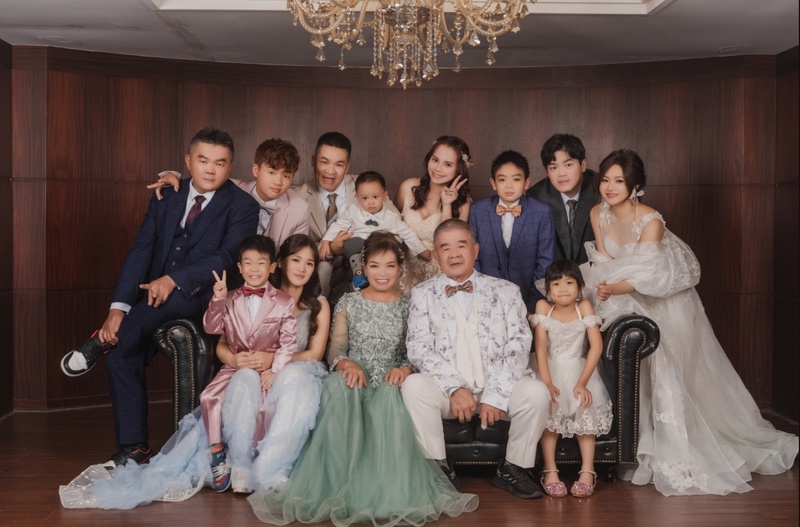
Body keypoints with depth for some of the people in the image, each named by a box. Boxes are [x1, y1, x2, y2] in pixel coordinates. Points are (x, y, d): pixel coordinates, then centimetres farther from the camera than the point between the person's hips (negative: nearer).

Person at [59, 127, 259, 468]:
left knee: (176, 297, -36)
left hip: (202, 299, -4)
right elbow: (140, 251, 0)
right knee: (122, 355, -15)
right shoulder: (166, 198, 9)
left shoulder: (242, 207, -3)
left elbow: (226, 257, -16)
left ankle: (103, 341, -13)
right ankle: (133, 449, -4)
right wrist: (119, 307, -14)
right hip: (154, 297, 4)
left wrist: (174, 280, -29)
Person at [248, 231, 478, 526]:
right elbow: (335, 348, 6)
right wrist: (346, 363, -19)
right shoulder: (348, 303, 15)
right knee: (339, 385, -37)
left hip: (390, 382, 0)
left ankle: (391, 492, -37)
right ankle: (335, 486, -38)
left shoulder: (408, 306, 15)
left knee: (388, 396, -38)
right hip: (354, 377, 1)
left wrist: (406, 368, -18)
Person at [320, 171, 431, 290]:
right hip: (356, 253, -1)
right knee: (353, 242, -34)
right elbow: (338, 226, 8)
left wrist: (423, 251, 12)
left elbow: (407, 234, 12)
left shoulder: (391, 217, 8)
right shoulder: (353, 212, 7)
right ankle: (358, 273, -30)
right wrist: (326, 242, -5)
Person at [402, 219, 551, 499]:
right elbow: (418, 348, -1)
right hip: (448, 389, 0)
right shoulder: (423, 294, 11)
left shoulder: (506, 291, 12)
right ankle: (438, 468, -11)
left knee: (536, 391, -28)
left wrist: (496, 395, -13)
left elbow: (518, 347, 1)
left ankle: (513, 468, -4)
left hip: (497, 387, 1)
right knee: (414, 386, -30)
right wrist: (455, 388, -16)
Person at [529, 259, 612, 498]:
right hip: (551, 370, 0)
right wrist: (546, 382, -19)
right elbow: (540, 347, -8)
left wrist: (582, 382, -17)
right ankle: (550, 470, -20)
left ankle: (587, 471, -20)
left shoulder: (584, 307, -3)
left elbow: (597, 345, -8)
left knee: (585, 409, -22)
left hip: (579, 370, 0)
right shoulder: (543, 307, -2)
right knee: (549, 410, -24)